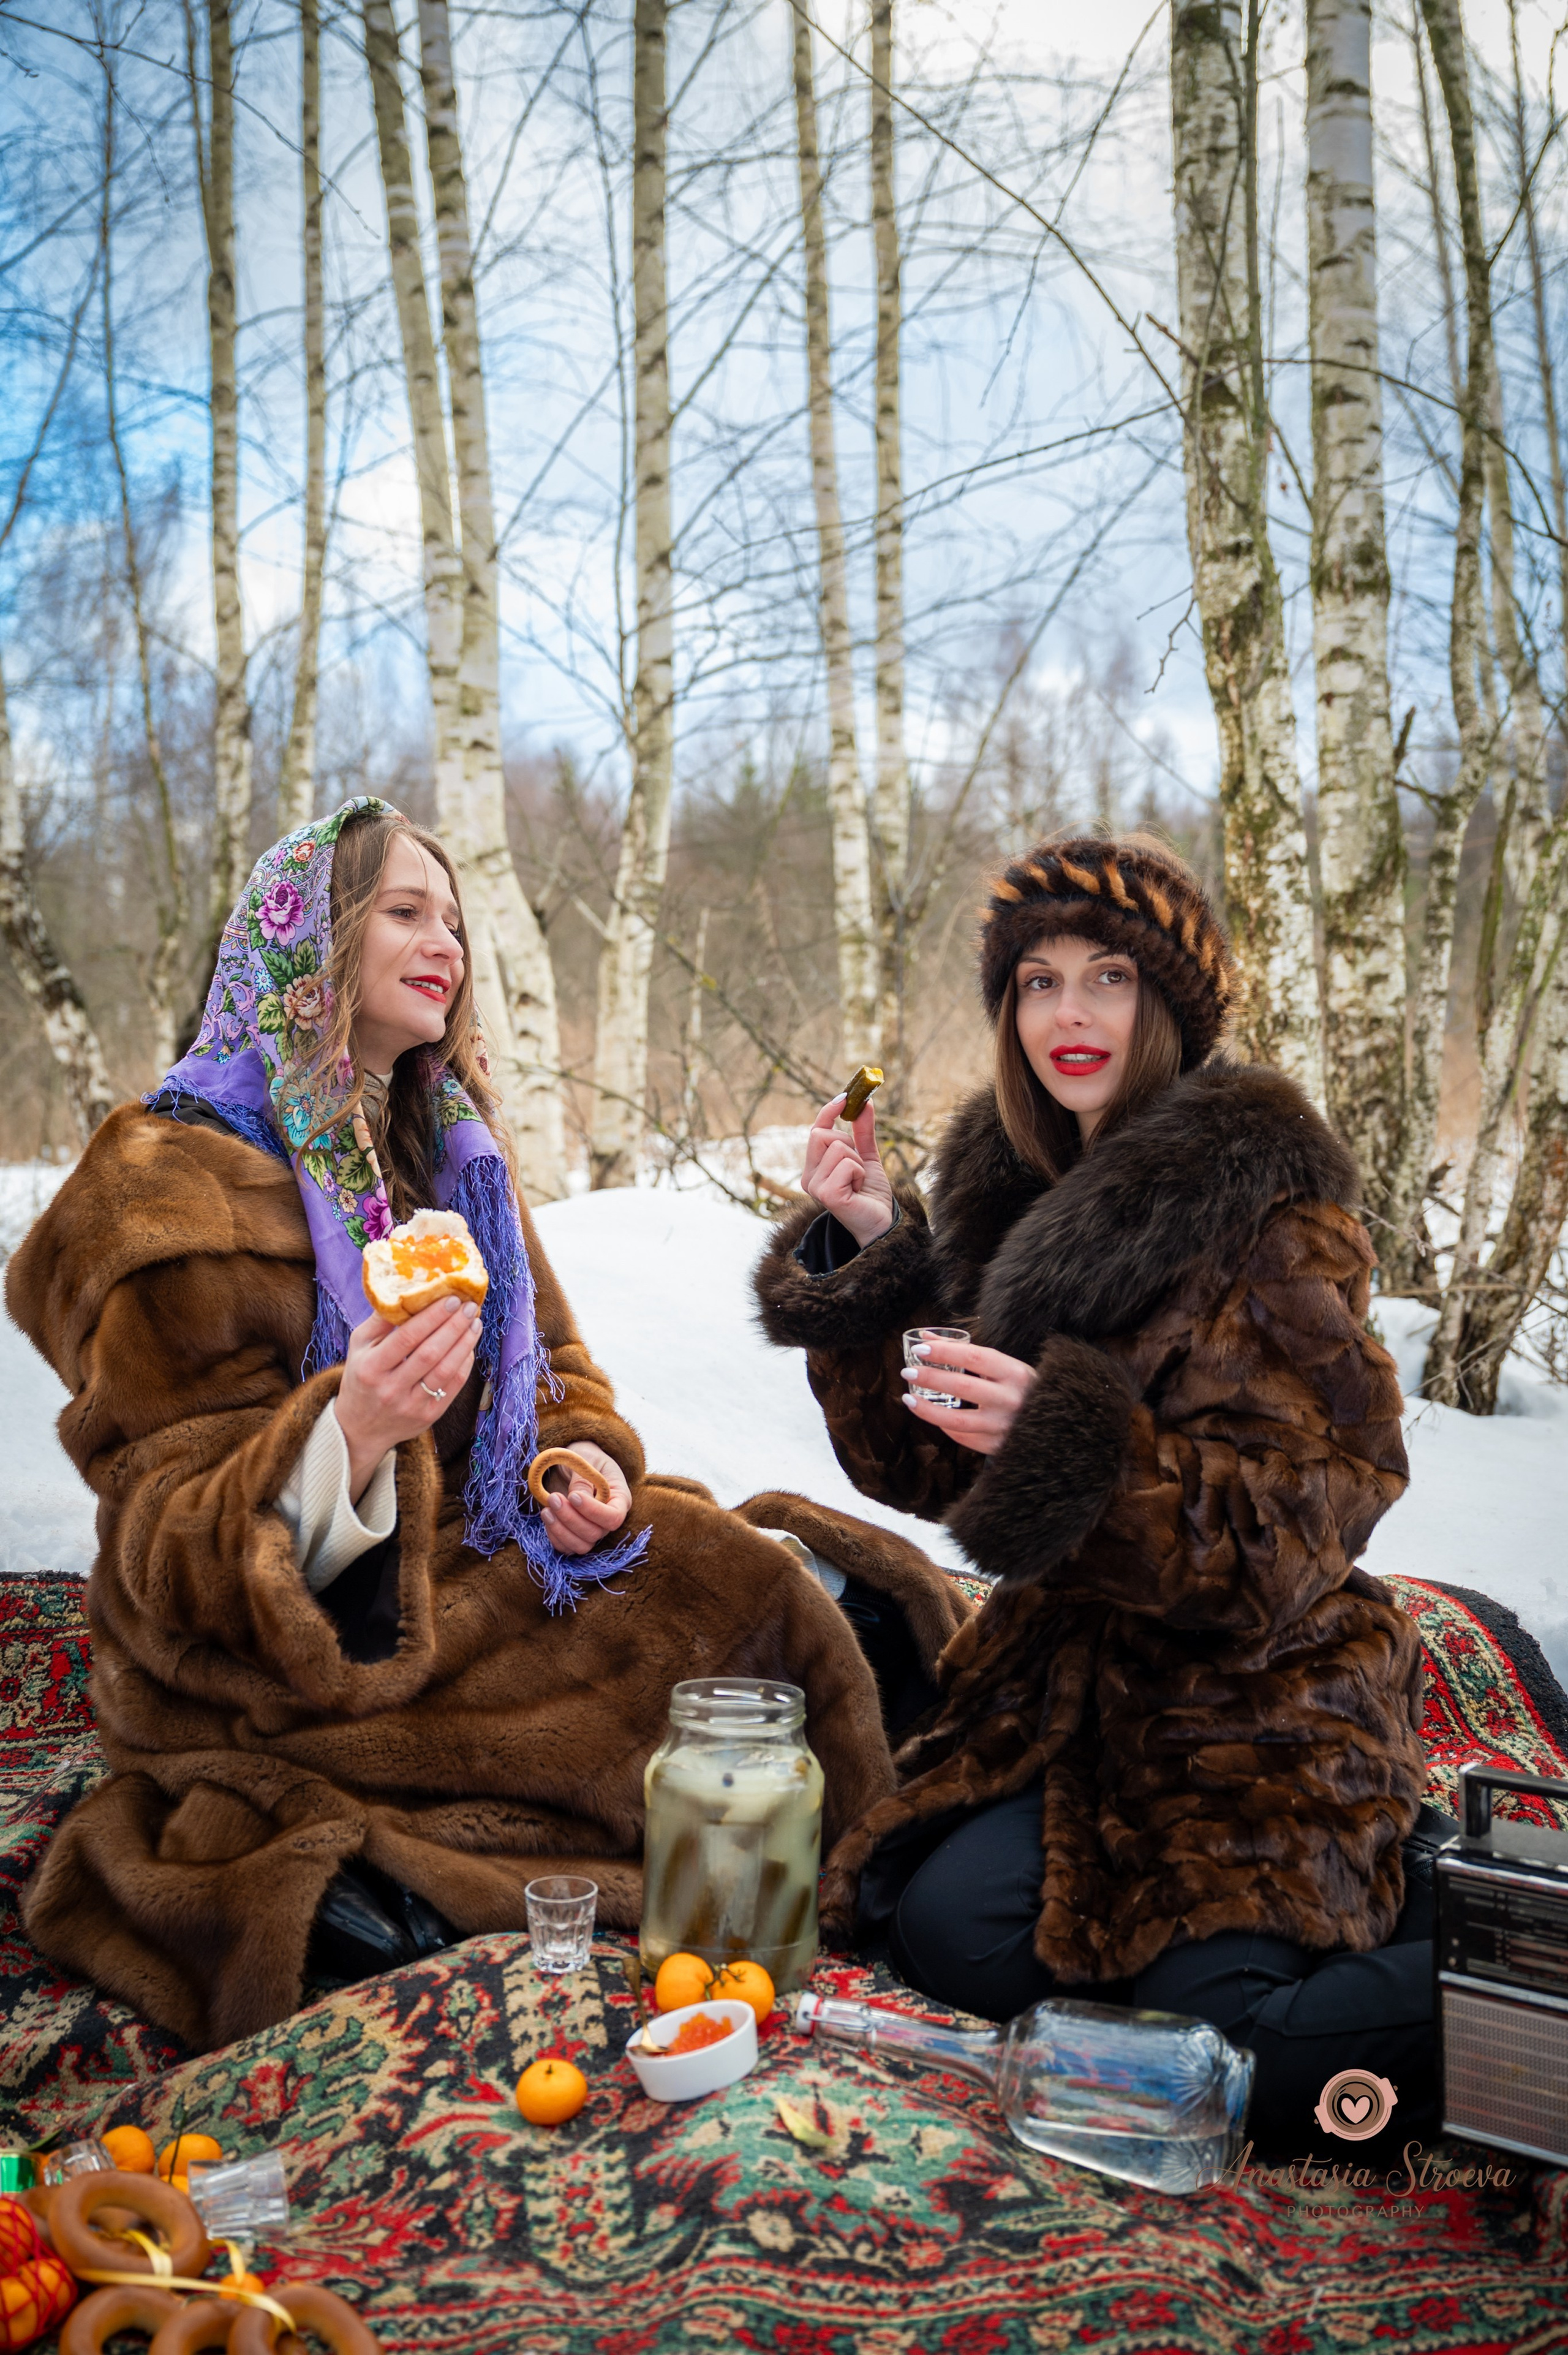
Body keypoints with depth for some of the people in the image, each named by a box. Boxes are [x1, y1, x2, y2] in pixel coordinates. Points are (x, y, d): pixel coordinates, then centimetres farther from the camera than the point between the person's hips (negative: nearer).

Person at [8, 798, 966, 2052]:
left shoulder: (449, 1150, 11)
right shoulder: (171, 1188, -12)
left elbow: (556, 1369, 18)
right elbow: (188, 1567, -16)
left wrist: (587, 1467, -6)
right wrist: (354, 1437, -35)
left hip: (479, 1567, 7)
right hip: (308, 1691, -7)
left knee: (793, 1576, -10)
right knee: (732, 1613, -19)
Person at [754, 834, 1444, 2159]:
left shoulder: (1271, 1214, -16)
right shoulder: (1019, 1190, 5)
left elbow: (1286, 1529, -19)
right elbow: (927, 1469, 6)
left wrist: (1069, 1440, -34)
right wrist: (866, 1253, -6)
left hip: (1253, 1708, -7)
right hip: (1071, 1681, 7)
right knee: (943, 1928, -8)